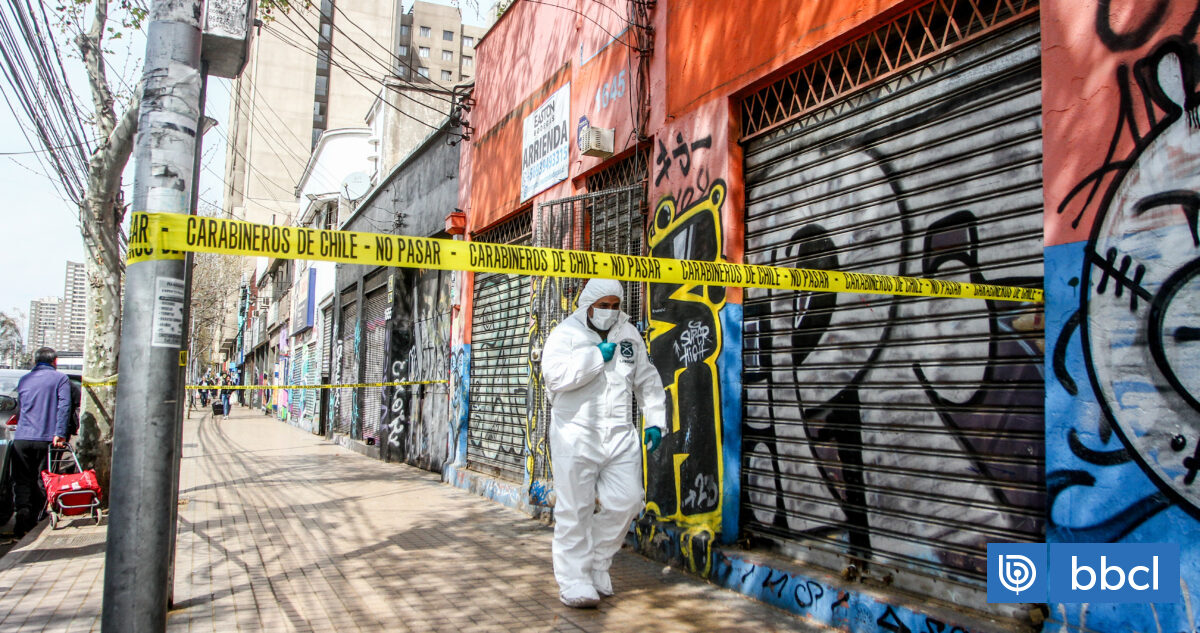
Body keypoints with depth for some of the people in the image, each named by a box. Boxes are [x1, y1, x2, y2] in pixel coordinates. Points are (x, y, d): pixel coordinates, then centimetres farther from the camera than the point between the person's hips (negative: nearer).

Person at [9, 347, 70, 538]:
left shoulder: (24, 380, 16)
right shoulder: (60, 378, 2)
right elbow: (64, 406, -10)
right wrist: (60, 434, -14)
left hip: (21, 438, 2)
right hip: (45, 439, -2)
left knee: (21, 480, 5)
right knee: (41, 481, 6)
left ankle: (22, 510, -17)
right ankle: (33, 519, 7)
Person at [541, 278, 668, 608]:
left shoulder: (628, 334, 13)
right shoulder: (565, 333, -3)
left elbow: (647, 379, 21)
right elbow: (555, 374, -21)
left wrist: (656, 420, 14)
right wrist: (596, 355, -16)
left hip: (620, 435, 5)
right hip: (577, 435, -5)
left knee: (626, 501, 3)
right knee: (575, 509, -3)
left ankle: (597, 562, 24)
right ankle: (574, 579, 8)